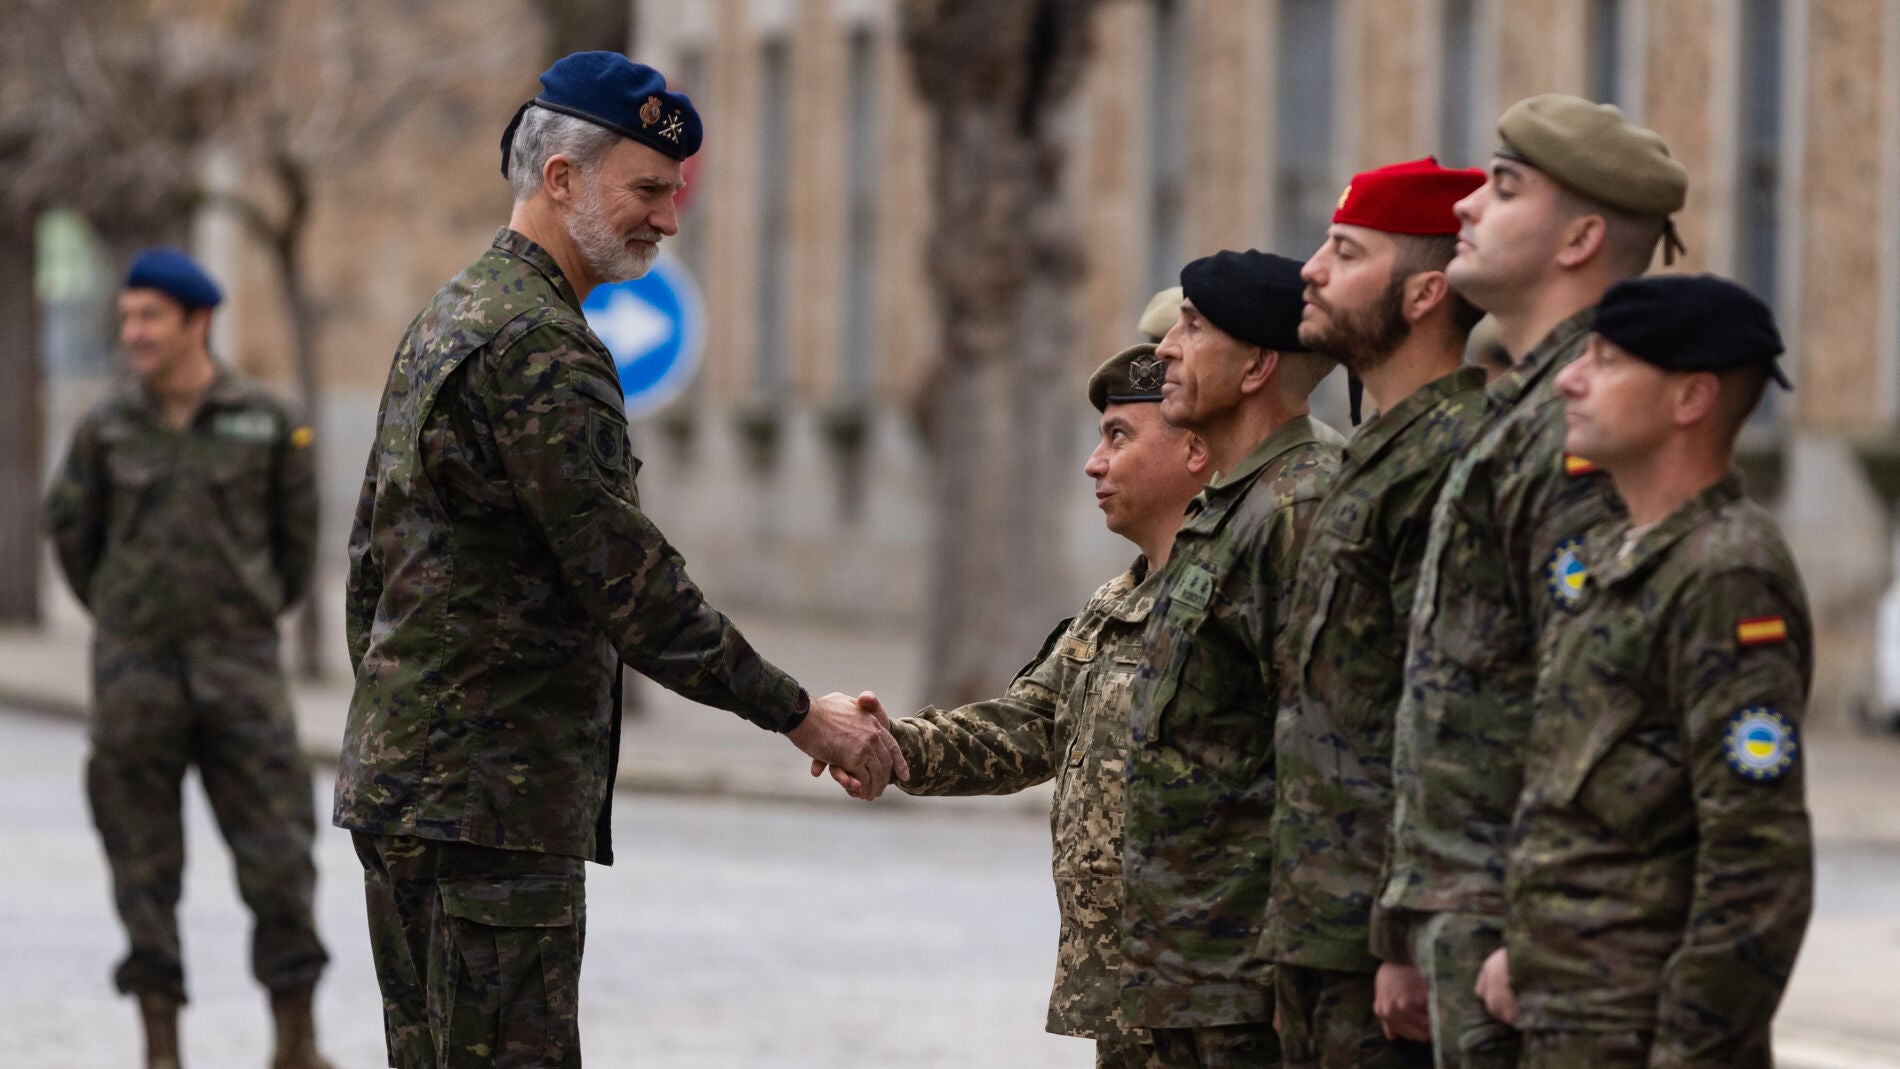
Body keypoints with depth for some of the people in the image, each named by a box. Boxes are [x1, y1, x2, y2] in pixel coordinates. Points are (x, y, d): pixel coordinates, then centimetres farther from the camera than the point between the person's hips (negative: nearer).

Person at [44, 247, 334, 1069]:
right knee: (144, 859, 2)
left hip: (241, 666, -1)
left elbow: (295, 531, 11)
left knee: (277, 848, -3)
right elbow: (71, 528, 14)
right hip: (135, 669, 1)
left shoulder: (266, 423, -2)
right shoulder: (107, 427, 1)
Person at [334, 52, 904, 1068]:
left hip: (397, 785, 10)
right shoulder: (538, 346, -16)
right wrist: (798, 714, -12)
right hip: (491, 795, -10)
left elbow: (371, 557, 22)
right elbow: (627, 580, -19)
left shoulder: (445, 319, 17)